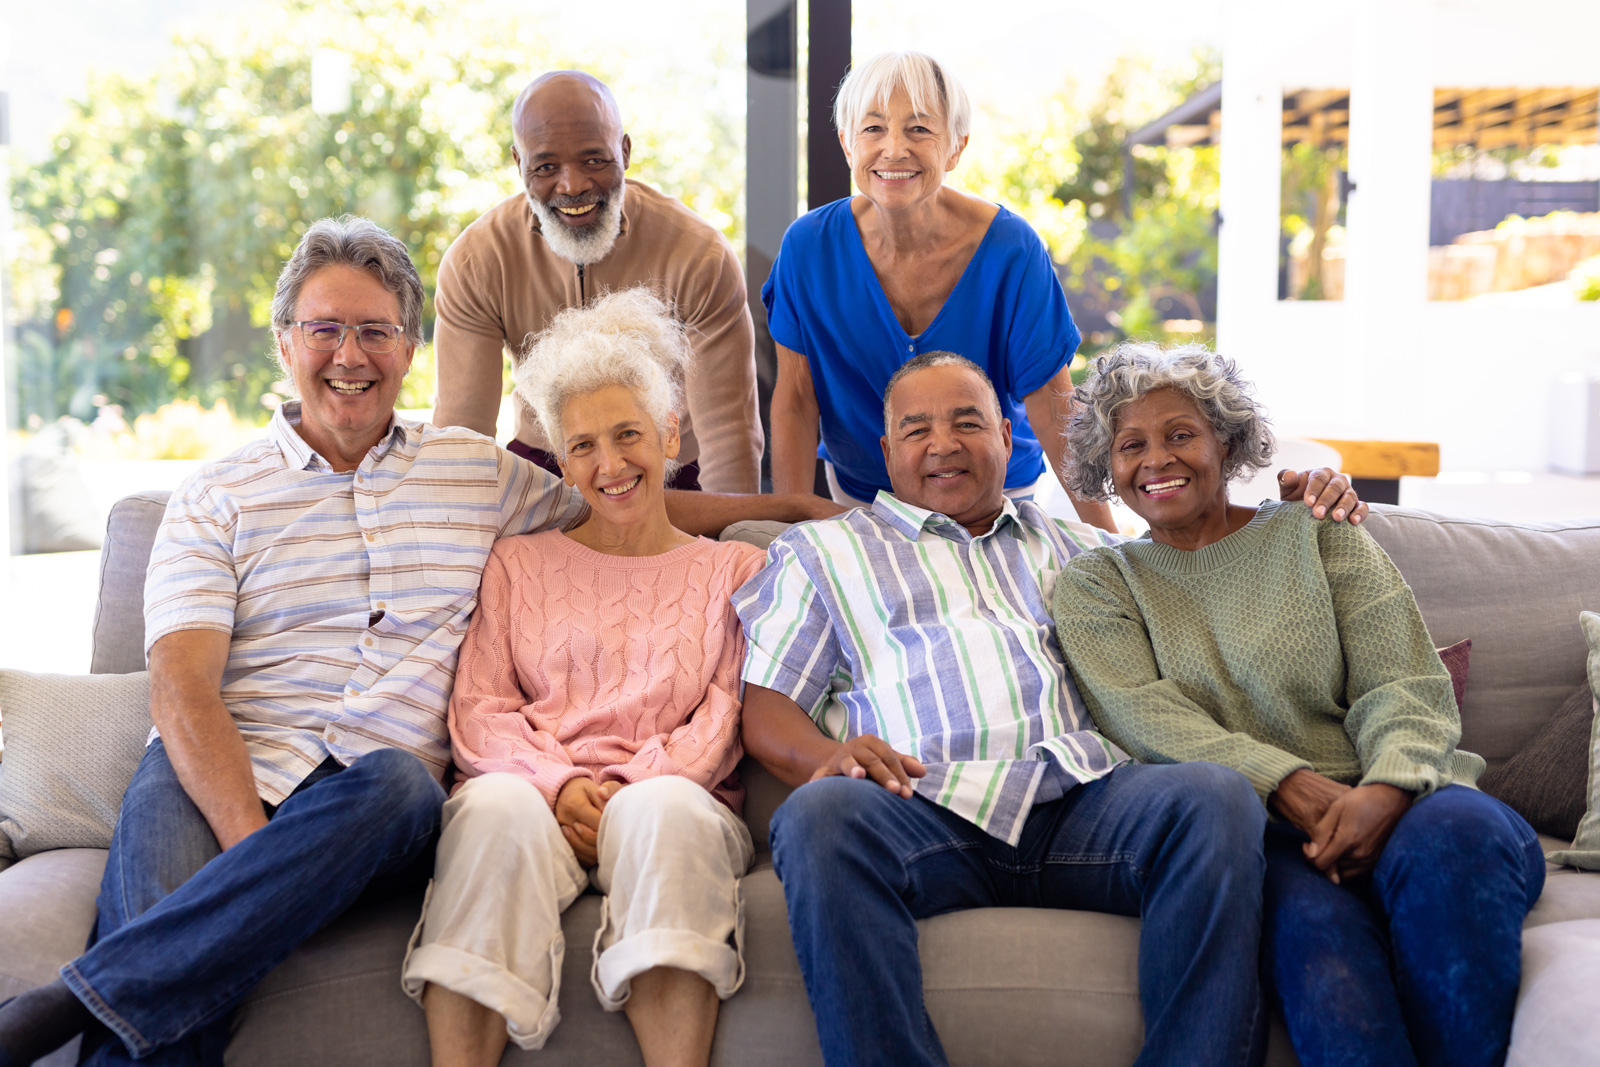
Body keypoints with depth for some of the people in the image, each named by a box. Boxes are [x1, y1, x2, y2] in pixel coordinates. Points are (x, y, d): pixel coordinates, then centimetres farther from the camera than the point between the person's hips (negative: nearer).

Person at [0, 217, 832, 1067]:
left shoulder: (479, 472, 20)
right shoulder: (214, 499, 11)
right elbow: (182, 690, -1)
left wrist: (793, 503, 26)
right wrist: (251, 840, -18)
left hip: (383, 788, 1)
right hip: (228, 770, -1)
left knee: (398, 783, -36)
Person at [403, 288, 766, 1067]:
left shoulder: (734, 571, 20)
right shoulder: (518, 564, 24)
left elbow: (726, 713, 8)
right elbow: (478, 708, 12)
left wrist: (634, 789, -11)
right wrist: (558, 783, -9)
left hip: (671, 797, 0)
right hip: (536, 789, 1)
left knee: (666, 812, -37)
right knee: (497, 808, -36)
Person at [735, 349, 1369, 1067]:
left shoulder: (1080, 547, 32)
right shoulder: (821, 551, 25)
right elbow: (765, 711, 14)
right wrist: (827, 756, -9)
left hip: (1084, 796, 3)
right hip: (928, 807, -2)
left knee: (1215, 797, -29)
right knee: (819, 815, -36)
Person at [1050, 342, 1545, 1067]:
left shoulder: (1316, 533, 16)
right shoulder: (1094, 586, 16)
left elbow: (1406, 688, 6)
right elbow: (1145, 720, -1)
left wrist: (1385, 790, -18)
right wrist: (1296, 789, -18)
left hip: (1384, 805, 2)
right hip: (1247, 830, -1)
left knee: (1454, 837, -35)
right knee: (1313, 925, -37)